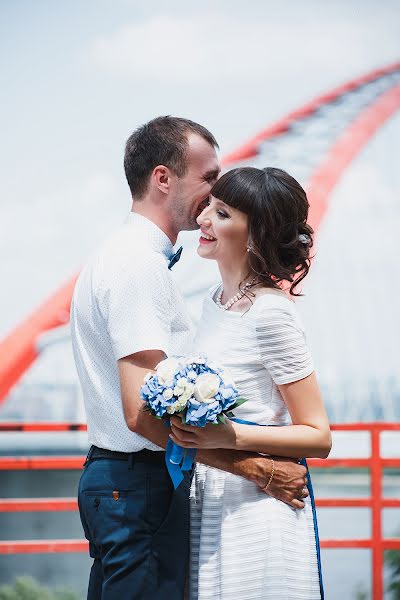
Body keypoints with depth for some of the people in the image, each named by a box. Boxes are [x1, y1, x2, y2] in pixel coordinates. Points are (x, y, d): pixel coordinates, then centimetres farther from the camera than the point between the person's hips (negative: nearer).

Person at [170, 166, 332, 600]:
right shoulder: (216, 300, 9)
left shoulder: (270, 313, -15)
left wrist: (229, 437, -24)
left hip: (257, 512, -8)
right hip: (208, 506, 8)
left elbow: (318, 437, -15)